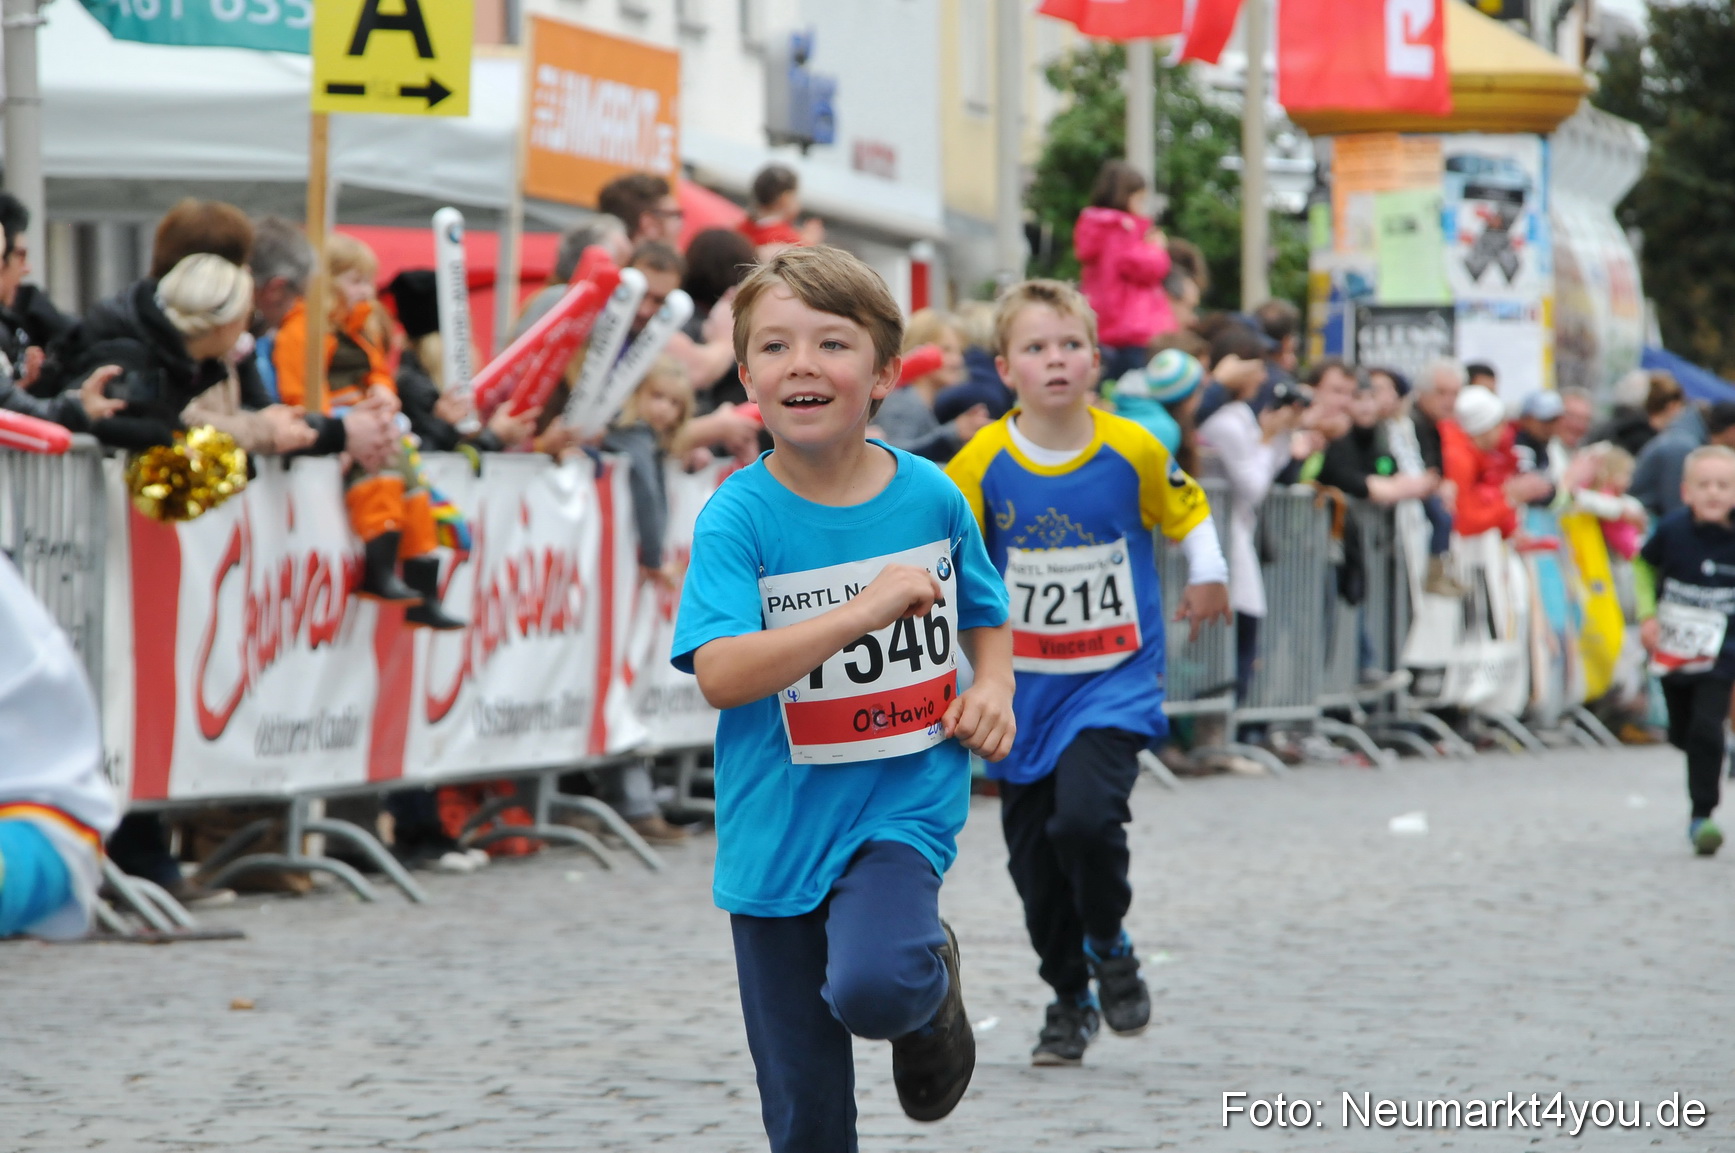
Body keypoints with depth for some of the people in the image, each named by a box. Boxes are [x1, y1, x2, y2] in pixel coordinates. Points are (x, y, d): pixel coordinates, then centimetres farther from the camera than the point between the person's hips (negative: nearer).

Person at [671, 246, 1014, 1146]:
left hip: (903, 803, 0)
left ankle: (936, 988, 6)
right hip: (778, 828, 0)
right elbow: (721, 674, -24)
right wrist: (869, 607, -28)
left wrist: (993, 689, -4)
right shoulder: (739, 517, -11)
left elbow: (985, 614, 17)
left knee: (872, 987, -29)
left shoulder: (931, 497, -2)